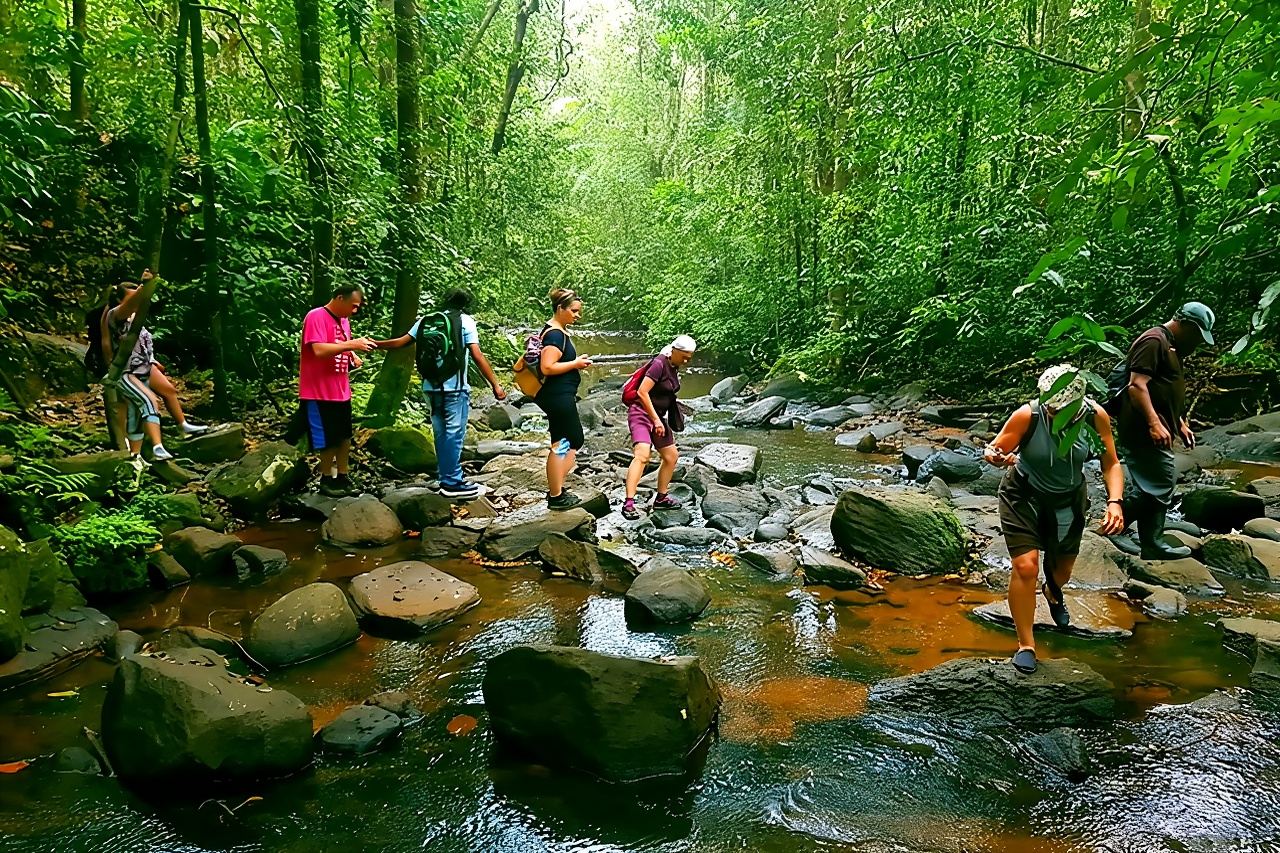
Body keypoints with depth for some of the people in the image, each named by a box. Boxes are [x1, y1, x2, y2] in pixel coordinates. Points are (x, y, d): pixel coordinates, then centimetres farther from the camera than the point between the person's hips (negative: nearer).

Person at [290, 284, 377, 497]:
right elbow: (319, 350, -27)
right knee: (328, 439, 3)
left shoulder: (344, 320, 10)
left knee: (344, 436, 14)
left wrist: (353, 356, 1)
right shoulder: (316, 317, -16)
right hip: (320, 392, -8)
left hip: (341, 391, 8)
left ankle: (343, 477, 25)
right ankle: (327, 480, 19)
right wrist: (352, 344, -29)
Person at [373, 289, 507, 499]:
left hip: (431, 387, 6)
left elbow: (401, 342, 12)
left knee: (440, 433, 13)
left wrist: (375, 344, 25)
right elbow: (477, 356, -10)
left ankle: (447, 479, 19)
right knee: (454, 434, -2)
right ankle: (453, 483, 0)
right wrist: (495, 385, -9)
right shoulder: (465, 321, -2)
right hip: (454, 387, -6)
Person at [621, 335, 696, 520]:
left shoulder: (674, 367, 10)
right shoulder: (659, 364, -17)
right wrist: (656, 419, -20)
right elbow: (642, 392, -23)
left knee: (672, 456, 13)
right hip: (641, 413, -10)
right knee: (642, 455, -26)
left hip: (658, 416, 10)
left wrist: (660, 421, 17)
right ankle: (628, 504, -30)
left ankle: (661, 498, 27)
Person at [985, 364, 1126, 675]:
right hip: (1024, 496, -3)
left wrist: (1115, 502, -27)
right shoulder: (1027, 416, -29)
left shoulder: (1096, 416, -20)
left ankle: (1053, 593, 60)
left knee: (1062, 570, 19)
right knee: (1026, 566, -18)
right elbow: (995, 449, -21)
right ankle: (1025, 644, 1)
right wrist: (996, 456, -46)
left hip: (1068, 499, 3)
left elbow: (1111, 464, -11)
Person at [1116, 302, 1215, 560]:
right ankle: (1153, 545, -1)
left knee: (1154, 488, 12)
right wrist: (1154, 424, -27)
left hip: (1156, 432, 11)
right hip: (1146, 432, -11)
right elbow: (1137, 385, -22)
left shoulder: (1171, 346, 22)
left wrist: (1181, 424, 26)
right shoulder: (1153, 341, -12)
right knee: (1161, 483, -8)